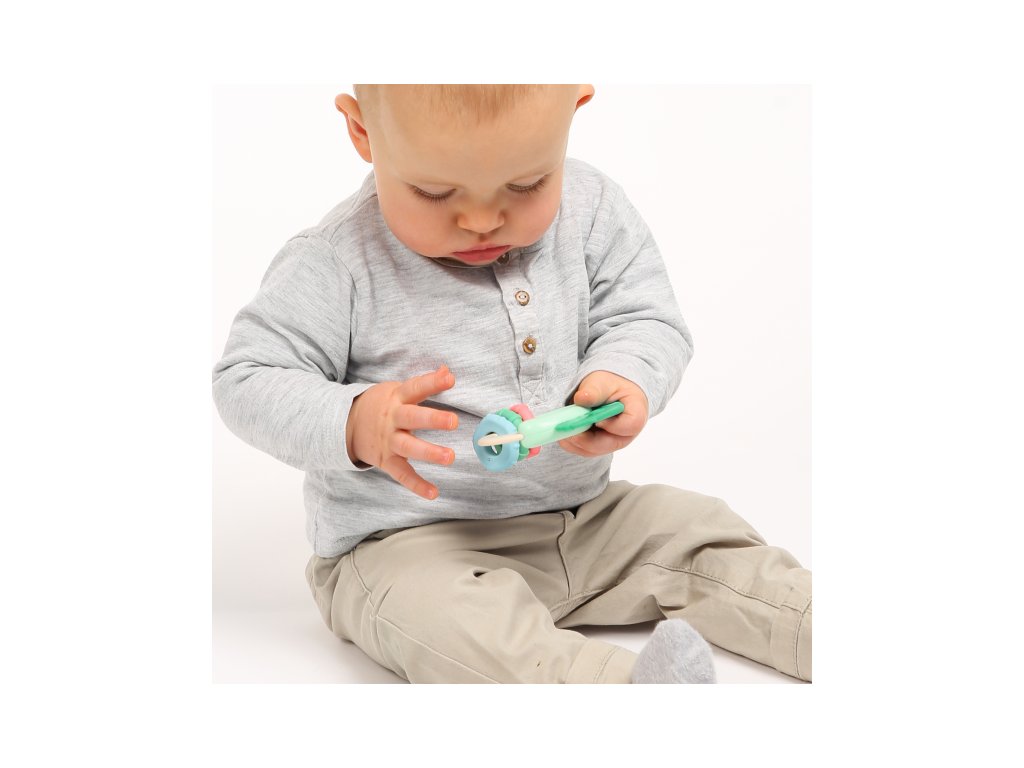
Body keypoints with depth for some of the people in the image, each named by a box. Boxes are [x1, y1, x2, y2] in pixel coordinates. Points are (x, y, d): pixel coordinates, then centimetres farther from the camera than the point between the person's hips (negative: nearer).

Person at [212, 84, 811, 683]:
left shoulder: (591, 210, -4)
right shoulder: (339, 260, -15)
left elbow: (650, 320, 1)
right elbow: (247, 378, -10)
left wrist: (620, 379, -23)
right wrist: (352, 424, -28)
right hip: (406, 543, -5)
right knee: (444, 613, -35)